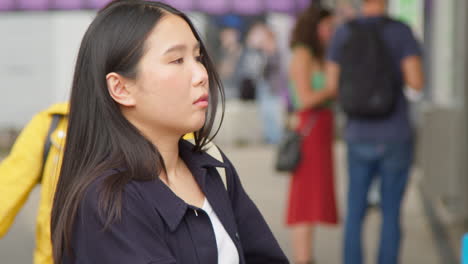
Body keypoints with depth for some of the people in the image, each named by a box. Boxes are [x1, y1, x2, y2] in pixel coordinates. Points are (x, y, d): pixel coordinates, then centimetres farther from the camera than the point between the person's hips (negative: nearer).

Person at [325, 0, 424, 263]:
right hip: (396, 137, -2)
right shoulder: (401, 31, -9)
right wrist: (402, 72, 8)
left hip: (359, 137, 3)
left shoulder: (343, 33, 0)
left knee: (355, 212, 11)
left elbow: (332, 85, 1)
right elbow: (417, 83, -15)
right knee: (391, 212, 6)